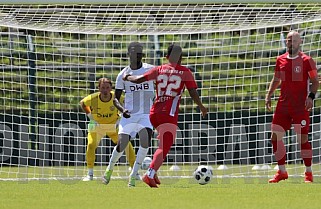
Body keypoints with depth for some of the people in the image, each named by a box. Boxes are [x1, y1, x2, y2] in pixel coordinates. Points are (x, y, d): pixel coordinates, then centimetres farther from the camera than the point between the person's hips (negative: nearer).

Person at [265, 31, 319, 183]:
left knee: (303, 138, -6)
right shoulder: (280, 60, 10)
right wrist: (269, 95, 10)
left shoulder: (306, 61, -4)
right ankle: (282, 172, 12)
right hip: (283, 105, 5)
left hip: (301, 107, -5)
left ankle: (309, 173, 5)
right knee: (275, 136, 0)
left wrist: (311, 96, -17)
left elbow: (315, 82, -2)